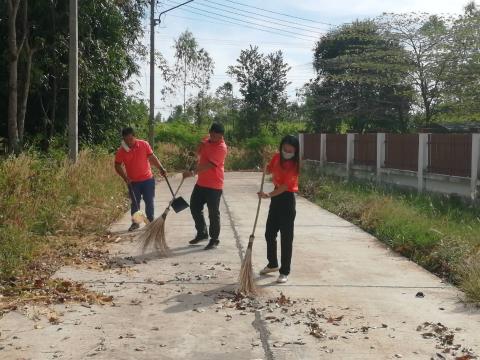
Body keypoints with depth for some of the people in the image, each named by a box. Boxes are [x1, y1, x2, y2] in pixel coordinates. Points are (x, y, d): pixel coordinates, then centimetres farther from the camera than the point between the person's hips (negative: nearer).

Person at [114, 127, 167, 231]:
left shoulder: (144, 144, -8)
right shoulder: (121, 151, -9)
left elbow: (152, 157, 0)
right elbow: (117, 166, -2)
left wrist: (161, 168, -9)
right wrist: (125, 177, -15)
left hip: (148, 179, 0)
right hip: (133, 182, 0)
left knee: (149, 202, 8)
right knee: (135, 203, 9)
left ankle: (150, 222, 21)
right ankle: (135, 223, 23)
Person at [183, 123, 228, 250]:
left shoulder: (221, 147, -19)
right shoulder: (207, 140, 9)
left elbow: (209, 165, -27)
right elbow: (198, 153, 23)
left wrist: (193, 173, -35)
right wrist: (200, 146, -1)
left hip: (214, 186, -9)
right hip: (201, 182, 9)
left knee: (213, 213, -1)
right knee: (194, 207, 14)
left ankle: (214, 239, 11)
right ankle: (202, 233, 29)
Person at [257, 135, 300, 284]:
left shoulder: (294, 165, -17)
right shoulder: (277, 157, 3)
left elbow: (285, 186, -25)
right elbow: (269, 170, 18)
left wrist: (268, 195, -38)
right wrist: (265, 168, -6)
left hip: (287, 200, -7)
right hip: (275, 198, 7)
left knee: (286, 237, -3)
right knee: (269, 233, 15)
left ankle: (285, 272, 4)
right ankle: (272, 264, 33)